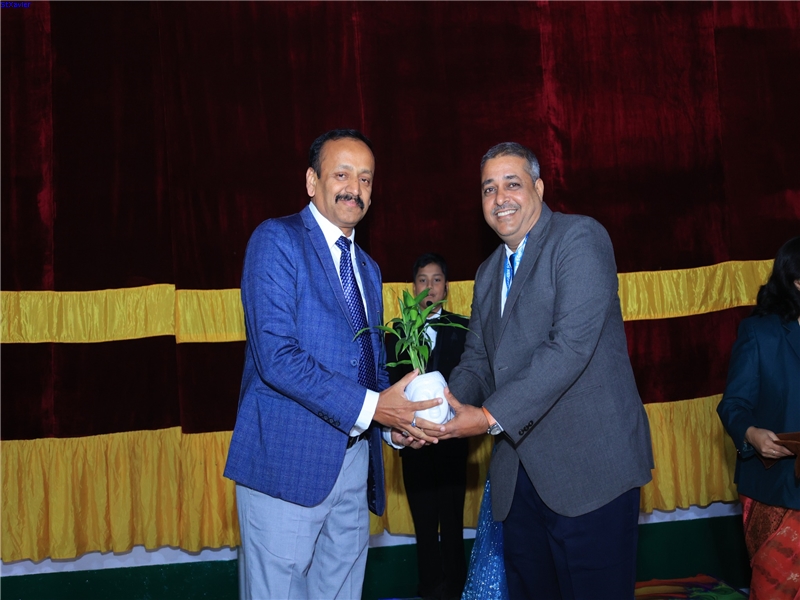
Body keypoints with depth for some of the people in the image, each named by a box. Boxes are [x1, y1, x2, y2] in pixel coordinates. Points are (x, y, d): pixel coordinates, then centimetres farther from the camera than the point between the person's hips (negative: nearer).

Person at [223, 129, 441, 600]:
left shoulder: (367, 268, 18)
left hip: (355, 458, 7)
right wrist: (369, 407, -19)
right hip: (288, 459, -7)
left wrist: (399, 422, 0)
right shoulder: (277, 240, -6)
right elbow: (275, 354, -17)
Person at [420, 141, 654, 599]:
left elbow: (572, 343, -19)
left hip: (589, 465, -7)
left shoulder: (581, 237, -8)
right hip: (521, 473, 7)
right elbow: (478, 359, 15)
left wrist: (492, 416, -20)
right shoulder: (488, 274, 18)